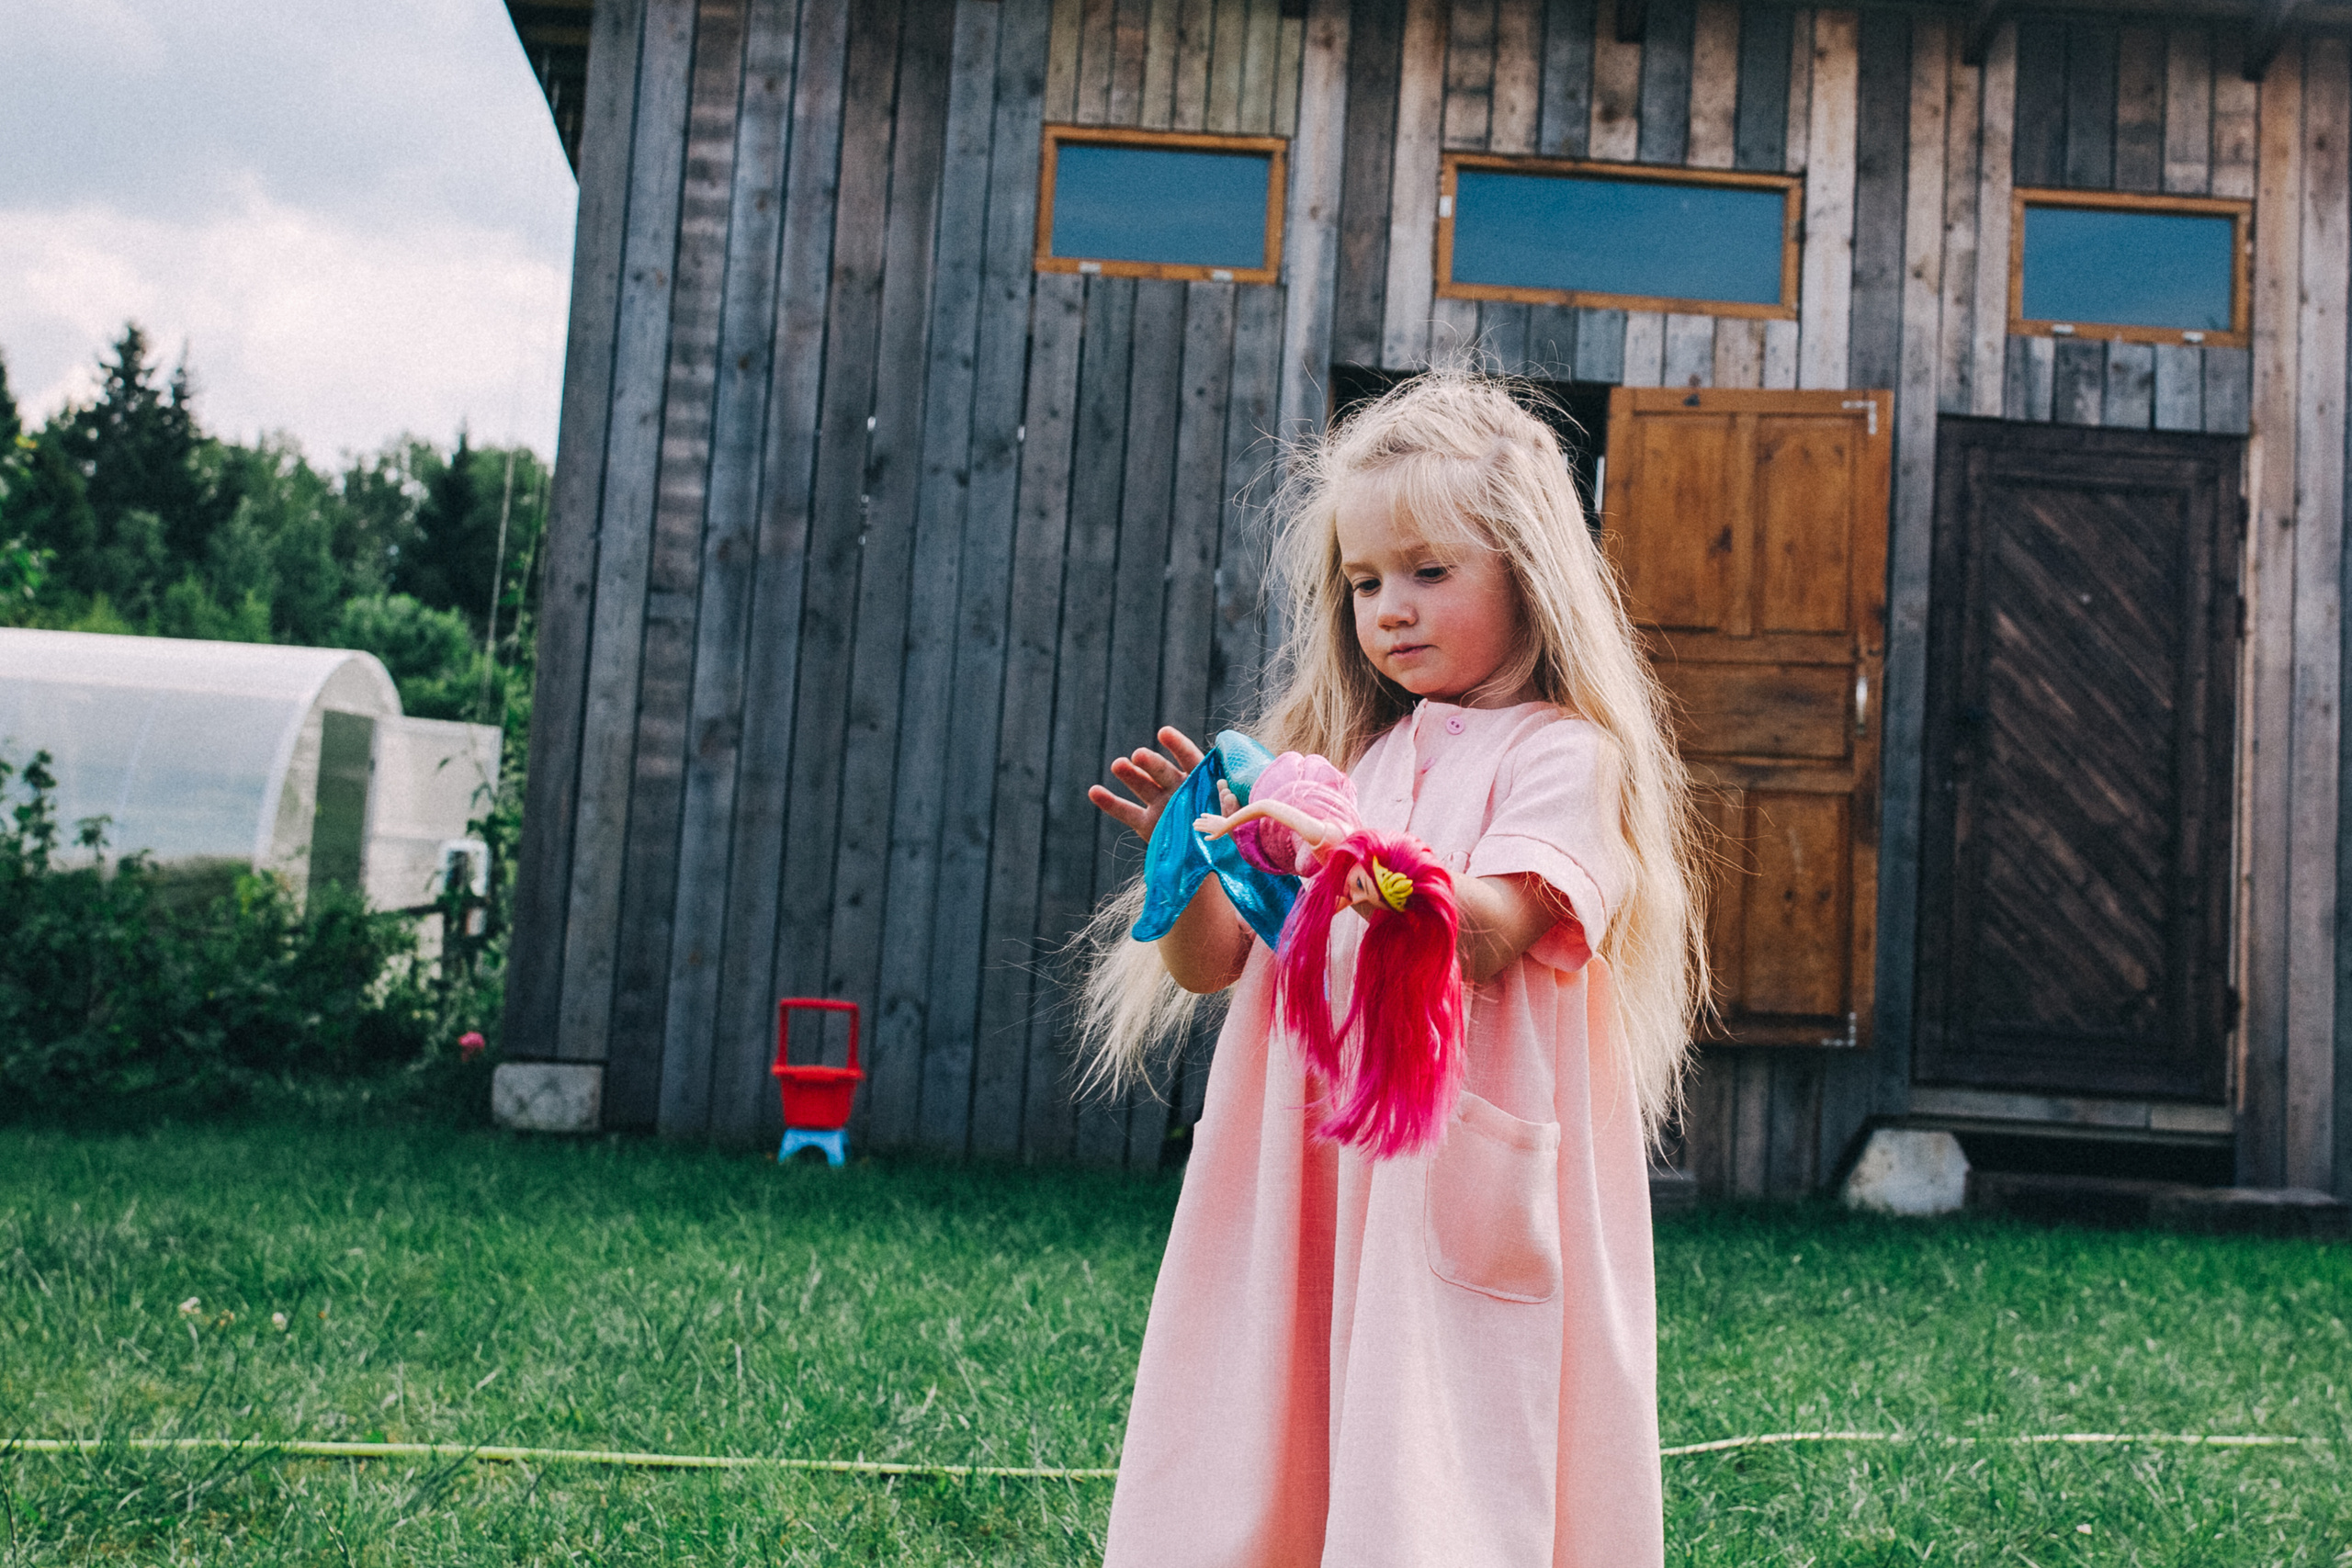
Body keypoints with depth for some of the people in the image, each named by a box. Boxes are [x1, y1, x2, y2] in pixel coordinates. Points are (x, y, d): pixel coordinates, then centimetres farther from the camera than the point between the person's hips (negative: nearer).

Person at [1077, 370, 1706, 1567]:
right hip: (1293, 1196, 5)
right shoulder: (1333, 754, 14)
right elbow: (1212, 965, 9)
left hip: (1458, 1191, -5)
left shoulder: (1559, 755, 0)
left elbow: (1488, 937, -16)